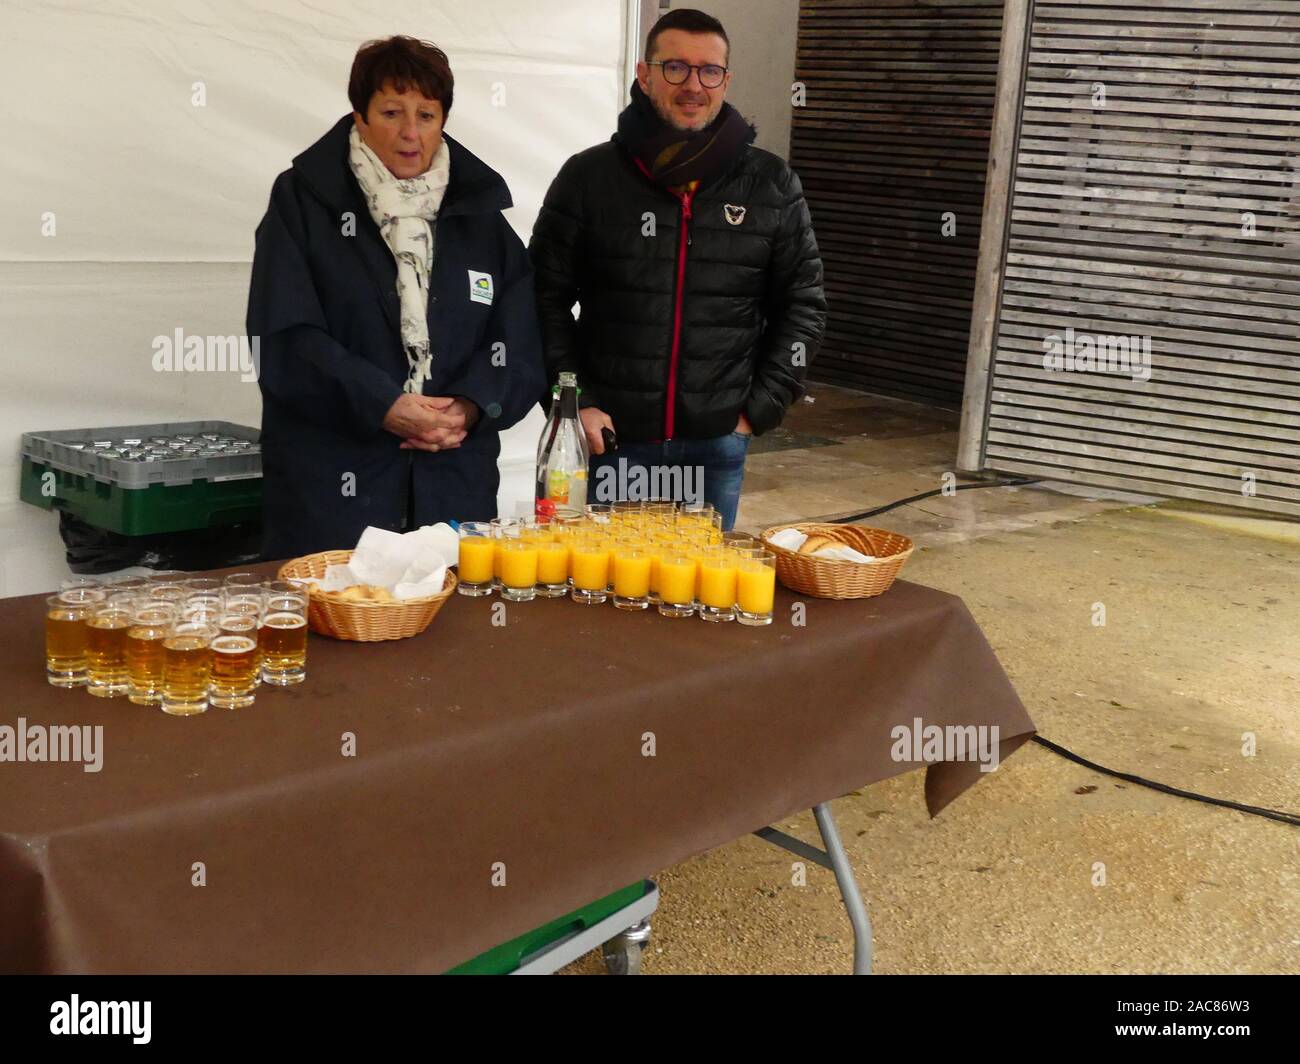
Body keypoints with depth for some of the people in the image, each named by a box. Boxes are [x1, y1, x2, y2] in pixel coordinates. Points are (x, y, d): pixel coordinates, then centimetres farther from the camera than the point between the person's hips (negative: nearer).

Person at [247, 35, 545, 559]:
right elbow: (284, 339, -7)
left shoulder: (479, 212, 12)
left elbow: (519, 344, 7)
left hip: (454, 481, 3)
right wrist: (382, 406, -18)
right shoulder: (302, 202, 3)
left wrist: (472, 407, -13)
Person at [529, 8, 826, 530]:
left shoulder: (772, 186, 2)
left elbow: (802, 304, 7)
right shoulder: (588, 177, 0)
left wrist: (761, 407, 0)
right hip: (612, 438, -1)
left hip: (718, 442, 1)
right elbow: (546, 297, 3)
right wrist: (576, 403, -5)